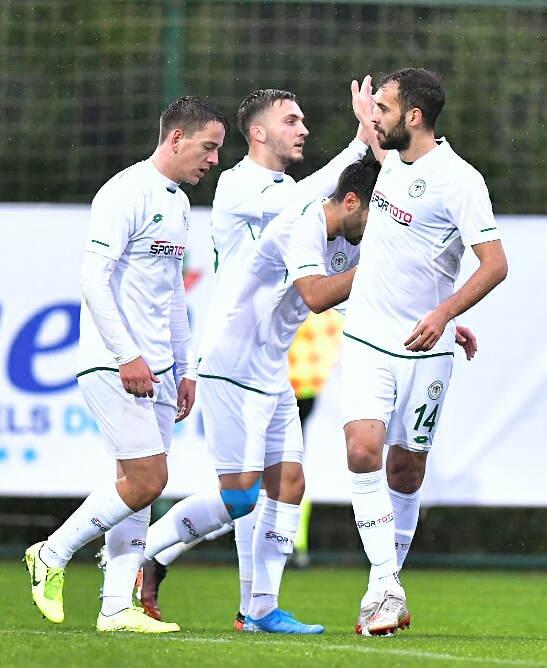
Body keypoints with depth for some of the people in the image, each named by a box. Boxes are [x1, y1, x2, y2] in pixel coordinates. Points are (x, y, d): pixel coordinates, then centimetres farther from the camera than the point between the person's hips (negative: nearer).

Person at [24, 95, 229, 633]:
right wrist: (127, 355, -20)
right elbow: (94, 277, -17)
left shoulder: (179, 204, 17)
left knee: (137, 488, 5)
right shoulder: (125, 193, -11)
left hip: (154, 371, 9)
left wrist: (186, 367, 19)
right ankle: (52, 556, 2)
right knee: (146, 481, -13)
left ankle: (117, 606, 5)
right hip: (113, 366, -9)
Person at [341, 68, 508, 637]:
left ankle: (387, 582, 22)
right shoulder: (391, 162, 7)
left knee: (406, 470, 5)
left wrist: (444, 313, -28)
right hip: (367, 339, 4)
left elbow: (495, 263, -18)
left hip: (423, 350, -4)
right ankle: (385, 586, -16)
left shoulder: (458, 180, -13)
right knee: (363, 449, -16)